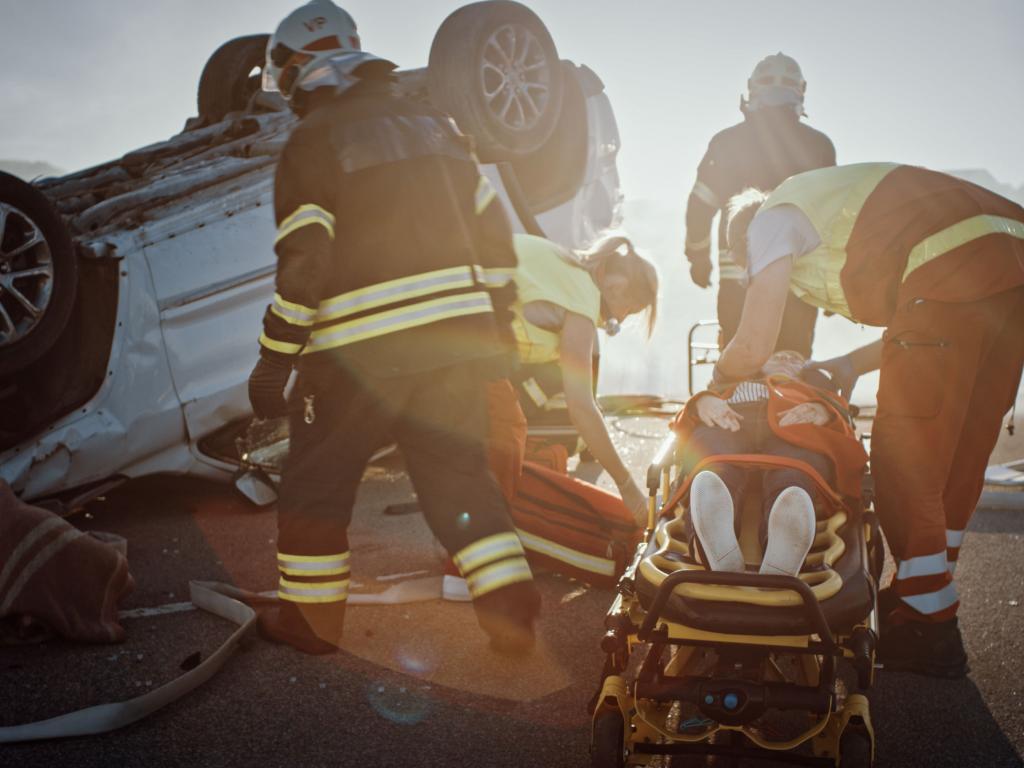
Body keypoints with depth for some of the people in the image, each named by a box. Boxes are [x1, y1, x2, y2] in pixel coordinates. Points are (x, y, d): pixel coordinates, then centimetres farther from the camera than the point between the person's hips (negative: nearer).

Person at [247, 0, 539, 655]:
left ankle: (311, 616, 21)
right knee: (458, 472, 14)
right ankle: (511, 605, 9)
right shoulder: (432, 124, 12)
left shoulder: (312, 142, -6)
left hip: (359, 350, -5)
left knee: (317, 480, 12)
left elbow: (303, 269, -13)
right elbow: (494, 234, 12)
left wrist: (274, 363, -7)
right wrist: (497, 320, 19)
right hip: (458, 340, 5)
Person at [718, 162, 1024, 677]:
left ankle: (926, 626, 10)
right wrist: (852, 364, 37)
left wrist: (719, 375, 24)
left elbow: (752, 347, 2)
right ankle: (933, 596, 32)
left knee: (903, 460, 3)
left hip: (952, 280, -9)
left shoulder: (770, 219, 11)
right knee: (960, 457, 18)